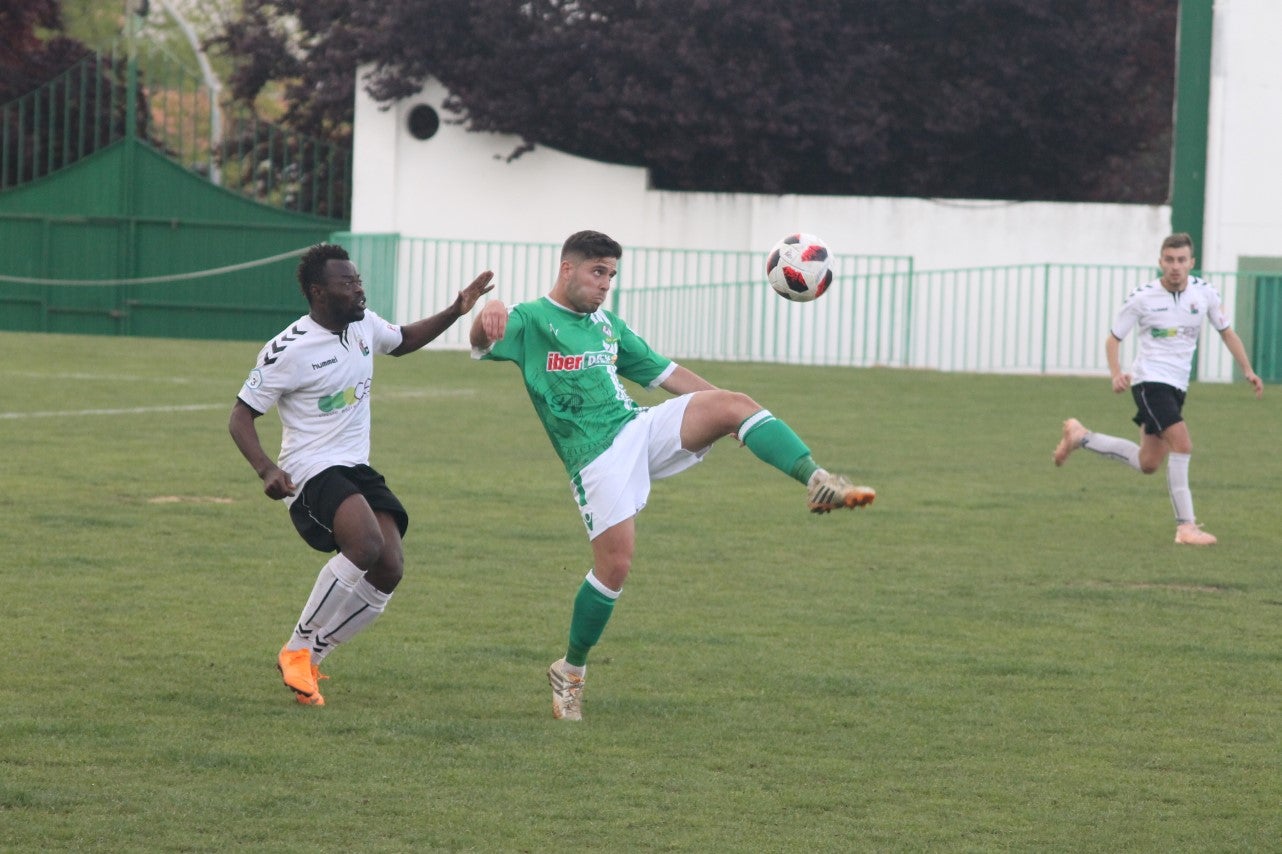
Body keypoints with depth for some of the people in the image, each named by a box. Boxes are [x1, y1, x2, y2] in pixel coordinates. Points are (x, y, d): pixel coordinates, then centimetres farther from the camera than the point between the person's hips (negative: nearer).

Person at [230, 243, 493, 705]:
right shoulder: (289, 350, -14)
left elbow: (402, 341, 31)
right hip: (311, 472, -8)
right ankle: (298, 648, -15)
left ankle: (308, 657, 8)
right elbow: (241, 415, -10)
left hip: (356, 468, 8)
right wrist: (267, 471, -26)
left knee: (388, 570, -9)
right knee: (366, 542, -32)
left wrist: (456, 311, 17)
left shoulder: (364, 325, 7)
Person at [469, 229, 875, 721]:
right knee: (614, 565, -13)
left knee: (736, 404, -17)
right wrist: (489, 313, -46)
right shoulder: (531, 321, -1)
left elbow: (664, 373, 25)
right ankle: (569, 673, 8)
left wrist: (732, 415, 17)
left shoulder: (607, 325, 20)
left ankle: (819, 483, -28)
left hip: (642, 430, 6)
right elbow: (482, 342, -20)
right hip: (597, 456, -5)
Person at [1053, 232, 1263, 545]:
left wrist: (1248, 370, 2)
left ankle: (1079, 437, 32)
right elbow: (1113, 338, -2)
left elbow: (1226, 332, 12)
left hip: (1178, 386, 6)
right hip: (1150, 380, -6)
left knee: (1148, 463, 12)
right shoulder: (1142, 298, -11)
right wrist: (1116, 375, -19)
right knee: (1182, 443, -24)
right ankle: (1185, 526, -20)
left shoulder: (1204, 292, -1)